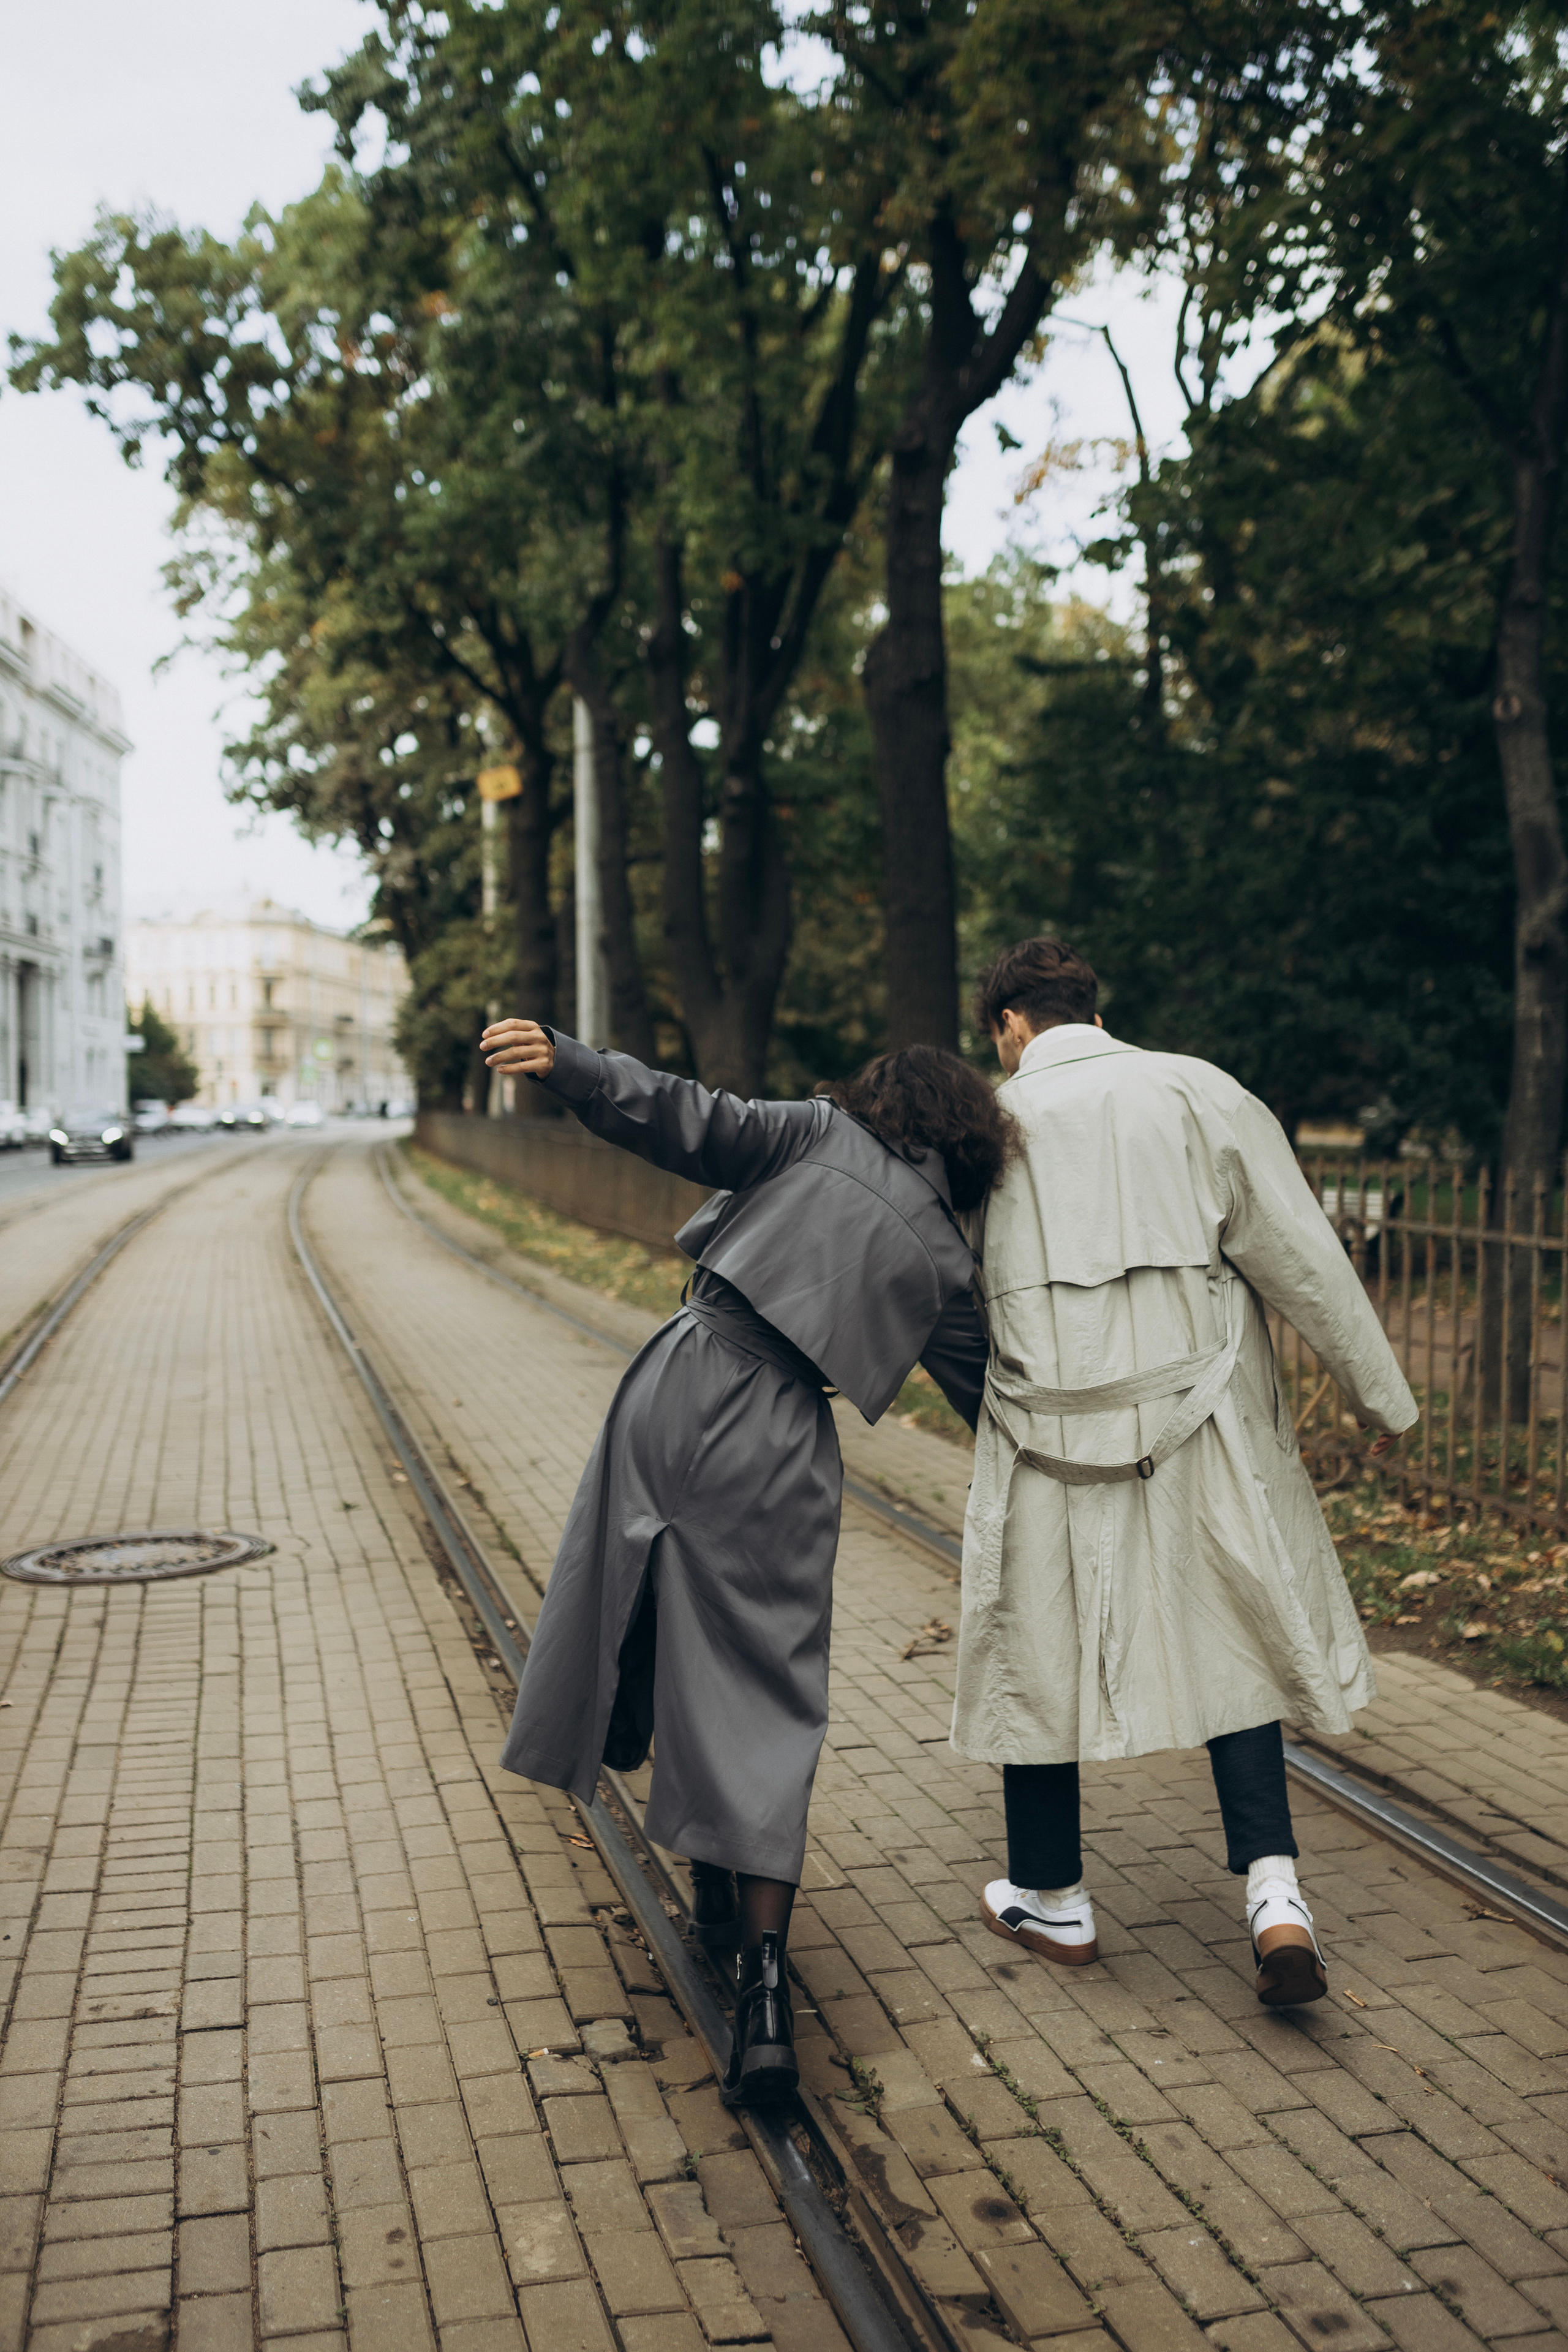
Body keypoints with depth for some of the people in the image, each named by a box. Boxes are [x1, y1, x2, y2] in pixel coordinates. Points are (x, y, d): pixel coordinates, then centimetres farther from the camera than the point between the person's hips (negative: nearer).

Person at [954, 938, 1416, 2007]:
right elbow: (1298, 1251, -1)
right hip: (1196, 1419, 1)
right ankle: (1273, 1887, 2)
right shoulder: (1196, 1092, 1)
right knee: (1230, 1642, 14)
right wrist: (1380, 1393, 6)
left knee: (1035, 1651, 13)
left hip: (1050, 1427, 0)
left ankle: (1053, 1900, 26)